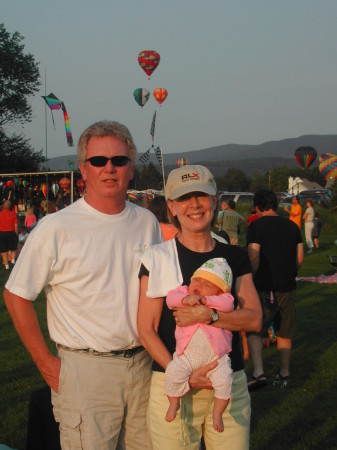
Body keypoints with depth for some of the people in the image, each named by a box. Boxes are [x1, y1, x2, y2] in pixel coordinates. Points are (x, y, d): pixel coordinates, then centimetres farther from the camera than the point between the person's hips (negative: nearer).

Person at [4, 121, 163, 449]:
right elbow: (16, 296, -4)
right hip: (85, 369, -4)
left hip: (144, 365, 5)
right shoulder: (56, 228, -10)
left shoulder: (147, 222, 6)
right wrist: (45, 363, -5)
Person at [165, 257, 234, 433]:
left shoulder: (222, 299, -1)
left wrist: (206, 300, -28)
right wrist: (185, 299, -29)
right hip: (186, 354, 1)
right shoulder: (184, 292, 4)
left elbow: (227, 304, -22)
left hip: (216, 356, -1)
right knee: (172, 374, -19)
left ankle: (217, 413, 6)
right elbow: (170, 297, -11)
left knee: (224, 381, -18)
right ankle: (174, 404, 9)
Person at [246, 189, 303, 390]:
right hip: (288, 286, 5)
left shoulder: (256, 226, -8)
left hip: (264, 286, -5)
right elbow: (300, 257, 9)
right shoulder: (292, 226, 8)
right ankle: (284, 374, 25)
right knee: (285, 333, 15)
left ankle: (259, 373, -13)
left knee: (254, 330, 1)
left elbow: (254, 258, -16)